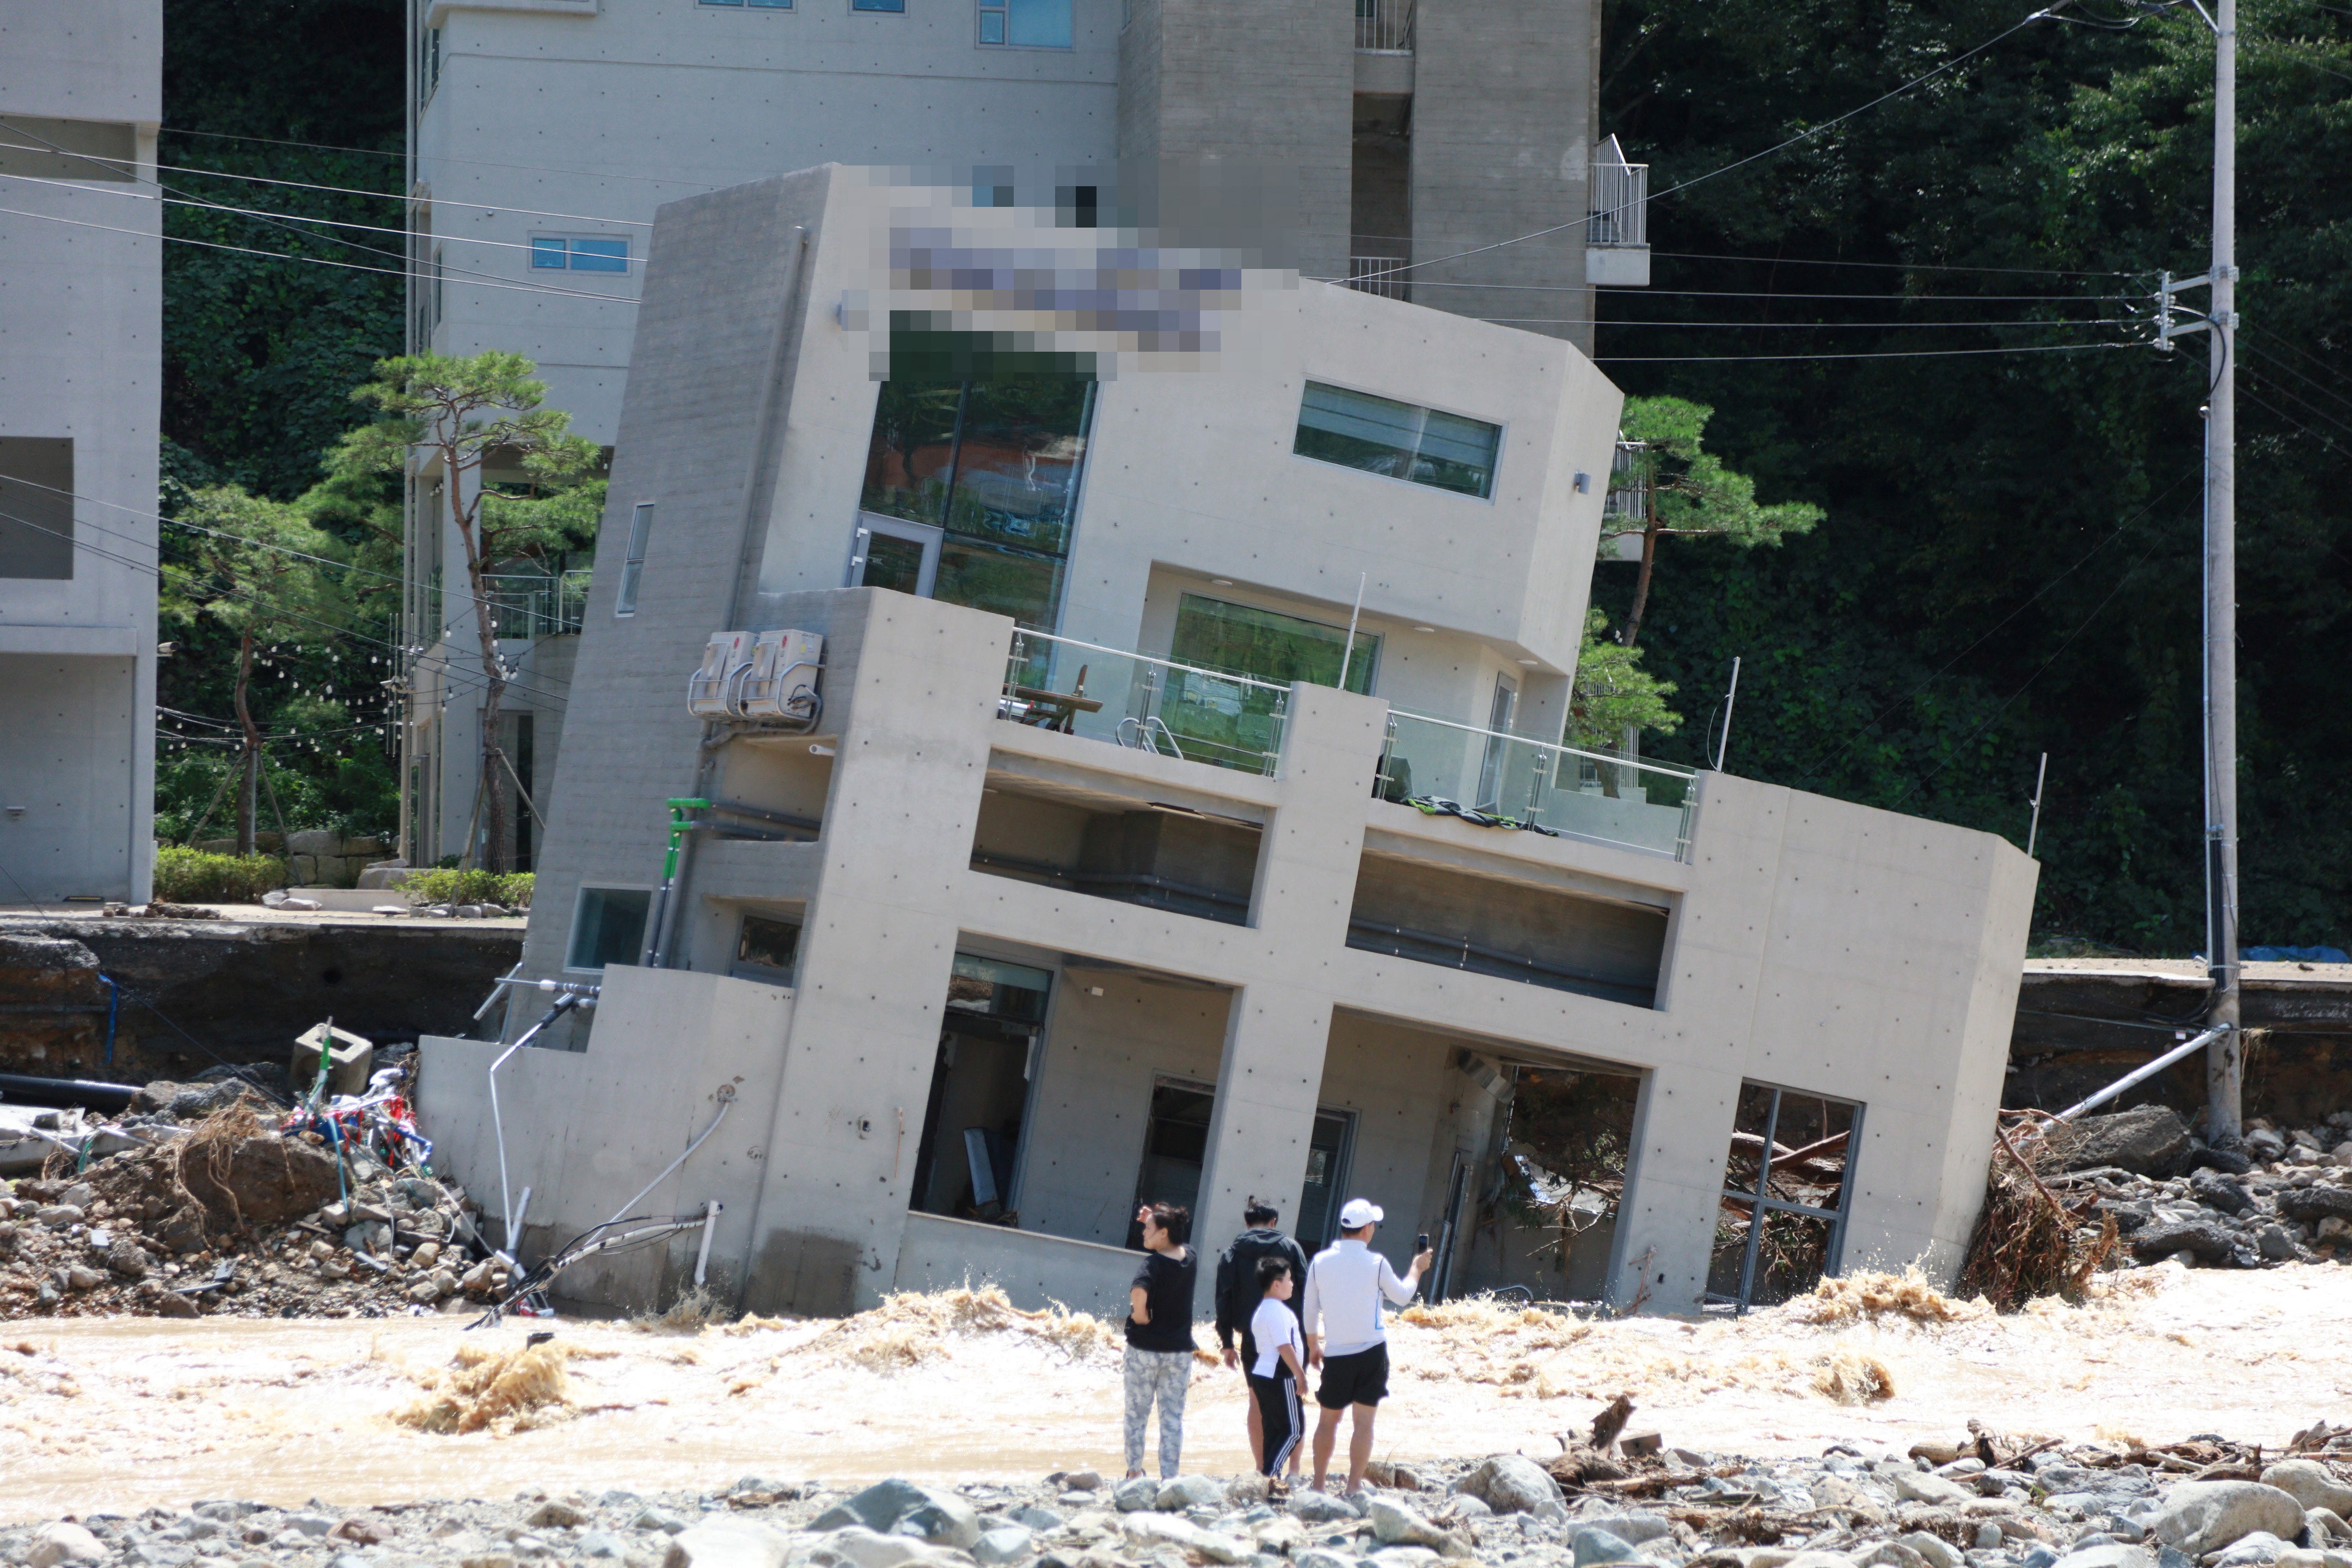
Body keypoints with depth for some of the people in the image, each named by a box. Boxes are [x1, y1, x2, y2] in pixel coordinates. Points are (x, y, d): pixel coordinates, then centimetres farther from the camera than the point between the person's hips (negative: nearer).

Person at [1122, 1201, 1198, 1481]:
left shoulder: (1153, 1263, -17)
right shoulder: (1190, 1259, 1)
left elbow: (1138, 1292, -38)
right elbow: (1173, 1242, 23)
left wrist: (1140, 1314, -20)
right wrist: (1152, 1220, 9)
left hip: (1145, 1349, -5)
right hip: (1180, 1350, 5)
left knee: (1137, 1413, 11)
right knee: (1173, 1416, 8)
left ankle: (1135, 1471, 18)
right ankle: (1169, 1476, 4)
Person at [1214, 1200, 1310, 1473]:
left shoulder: (1232, 1254, 6)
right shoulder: (1290, 1247, 2)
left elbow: (1224, 1300, 4)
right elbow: (1306, 1289, -1)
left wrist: (1227, 1343, 9)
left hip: (1253, 1336, 1)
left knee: (1257, 1401, 8)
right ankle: (1294, 1468, 1)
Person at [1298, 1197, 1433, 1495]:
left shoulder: (1320, 1262, -2)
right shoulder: (1375, 1263, -10)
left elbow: (1309, 1310, 6)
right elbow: (1402, 1296, 6)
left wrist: (1313, 1345, 21)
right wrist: (1417, 1269, 24)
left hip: (1335, 1355, 3)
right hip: (1371, 1352, -3)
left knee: (1328, 1419, 13)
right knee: (1364, 1421, 1)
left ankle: (1318, 1484, 13)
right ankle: (1354, 1487, -3)